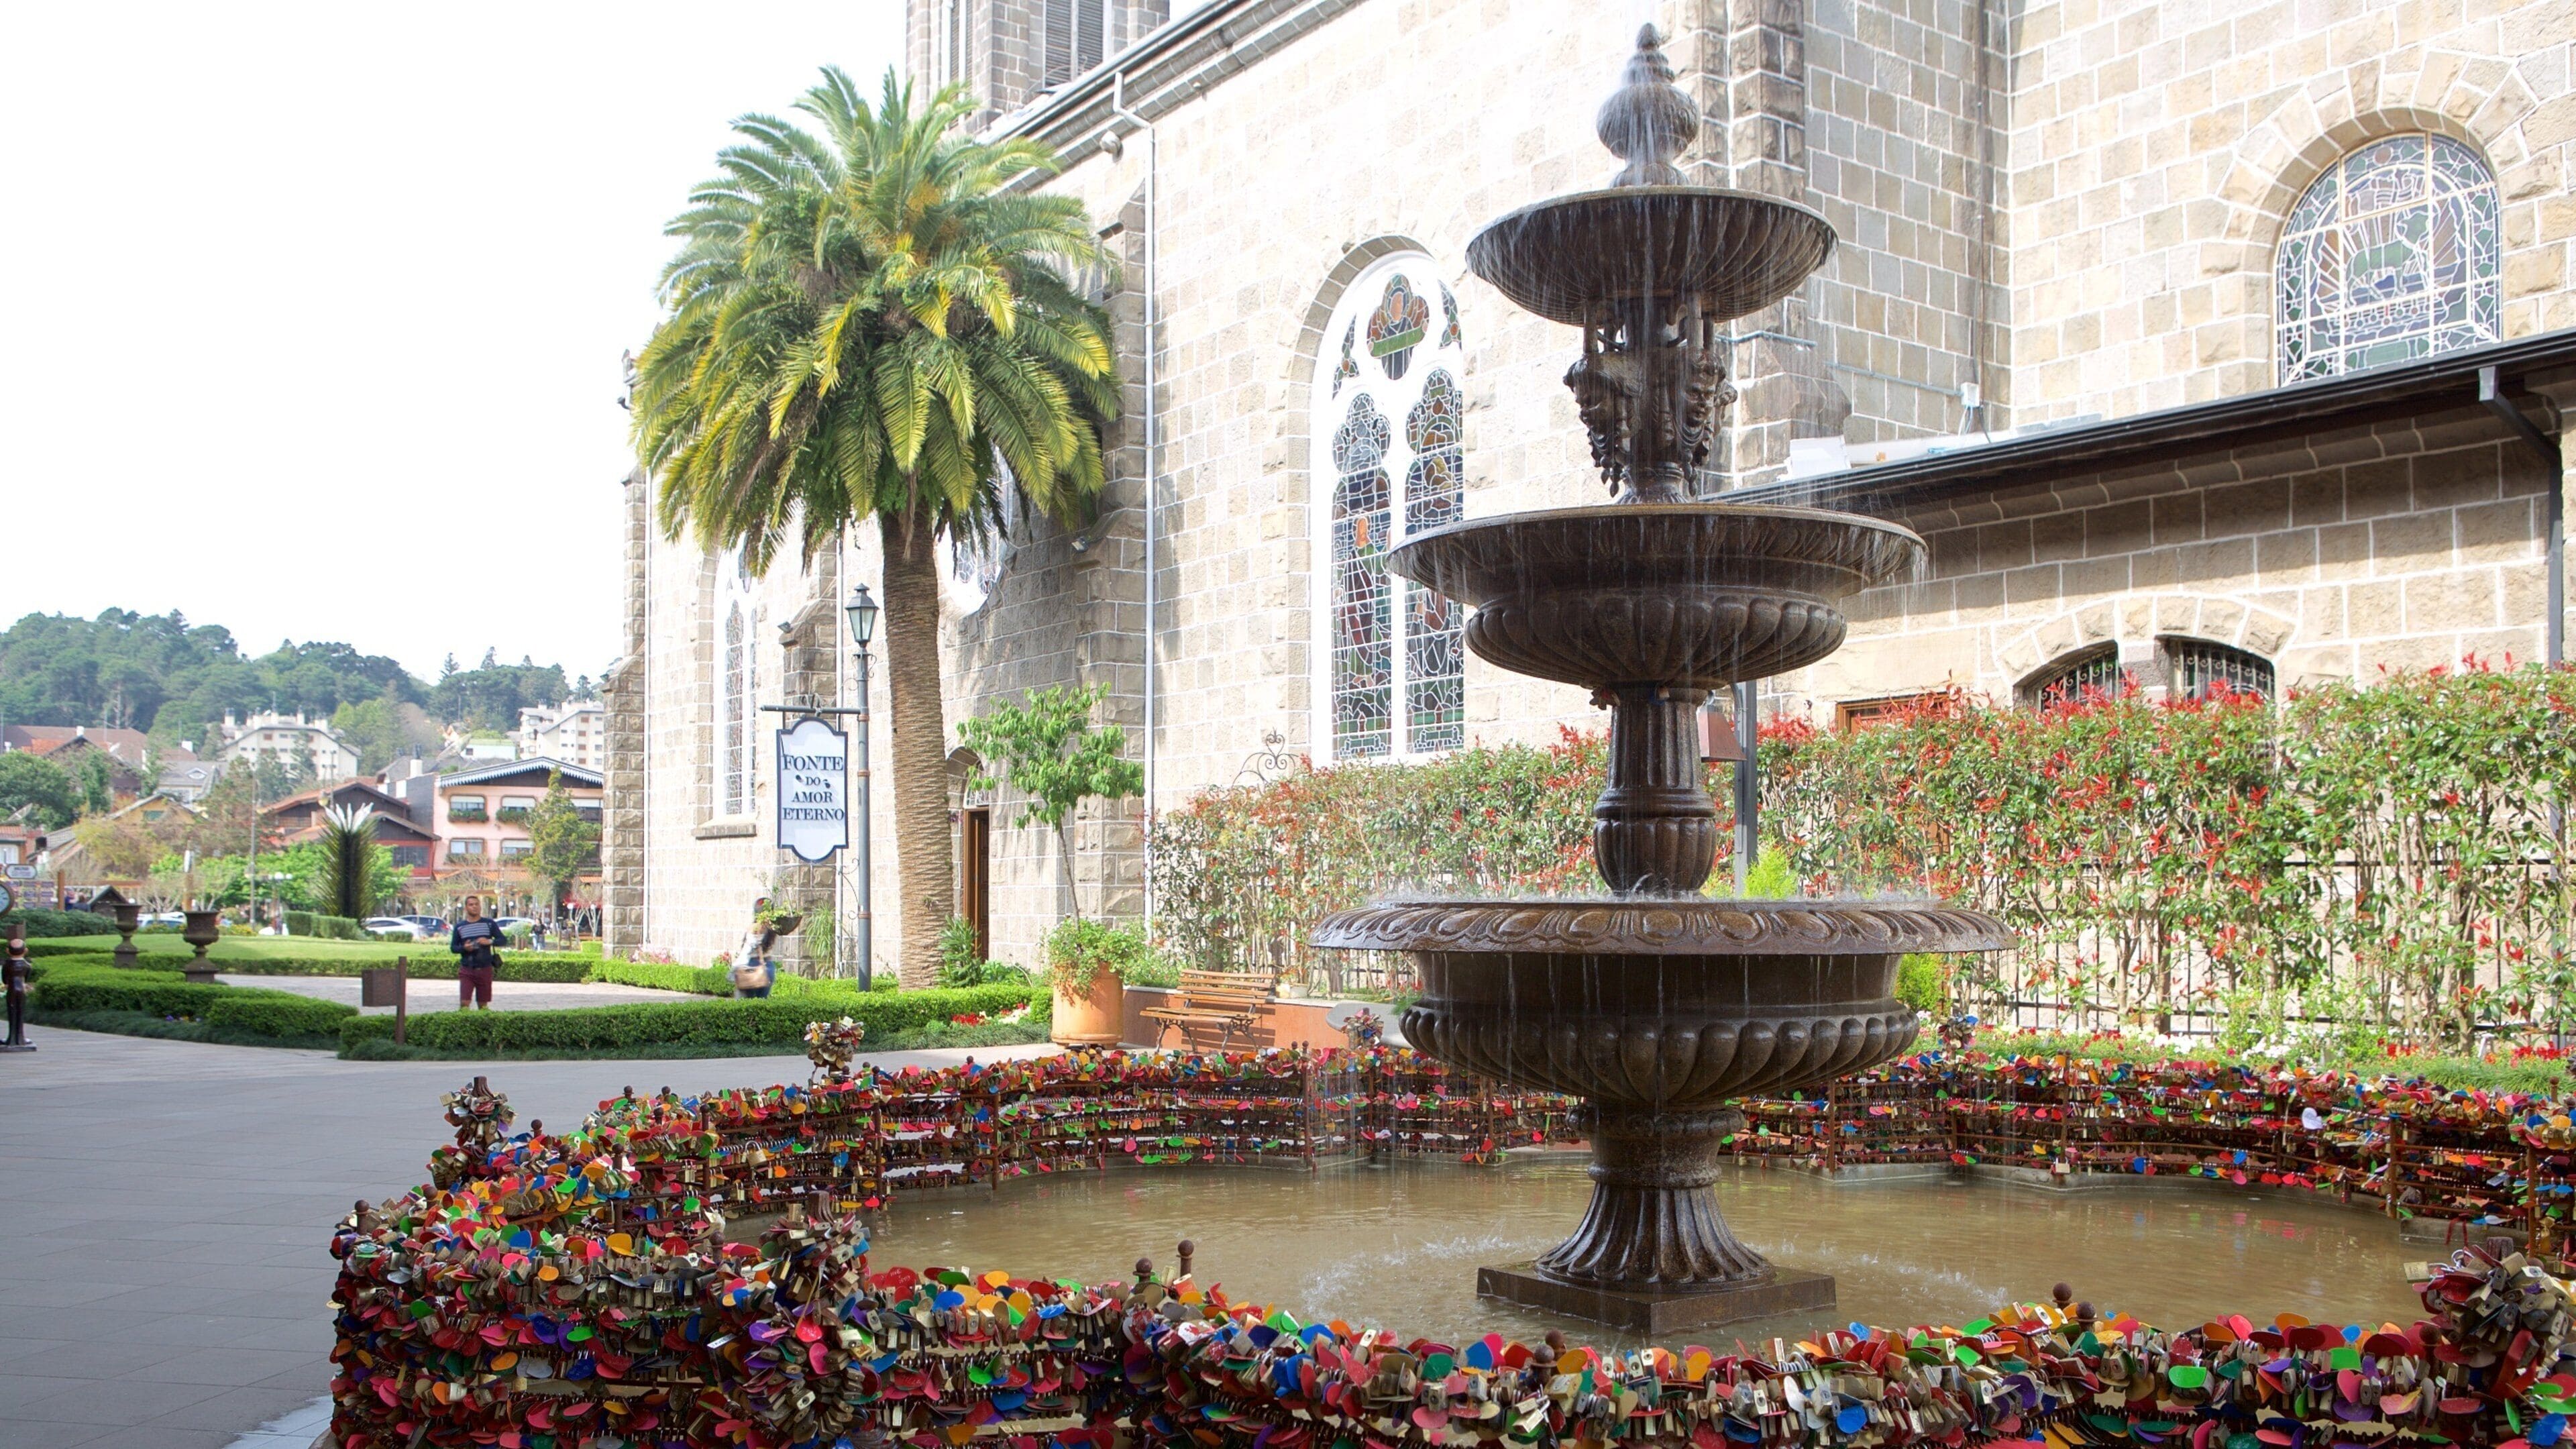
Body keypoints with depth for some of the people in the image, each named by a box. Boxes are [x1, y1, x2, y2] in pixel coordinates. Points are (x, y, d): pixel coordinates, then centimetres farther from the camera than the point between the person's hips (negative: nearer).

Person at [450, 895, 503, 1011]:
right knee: (464, 1002, -11)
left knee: (483, 1004, 6)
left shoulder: (490, 924, 5)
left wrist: (490, 942, -15)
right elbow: (453, 947, 8)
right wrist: (464, 948, -13)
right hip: (466, 970, 0)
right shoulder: (459, 927, 6)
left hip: (485, 969, 0)